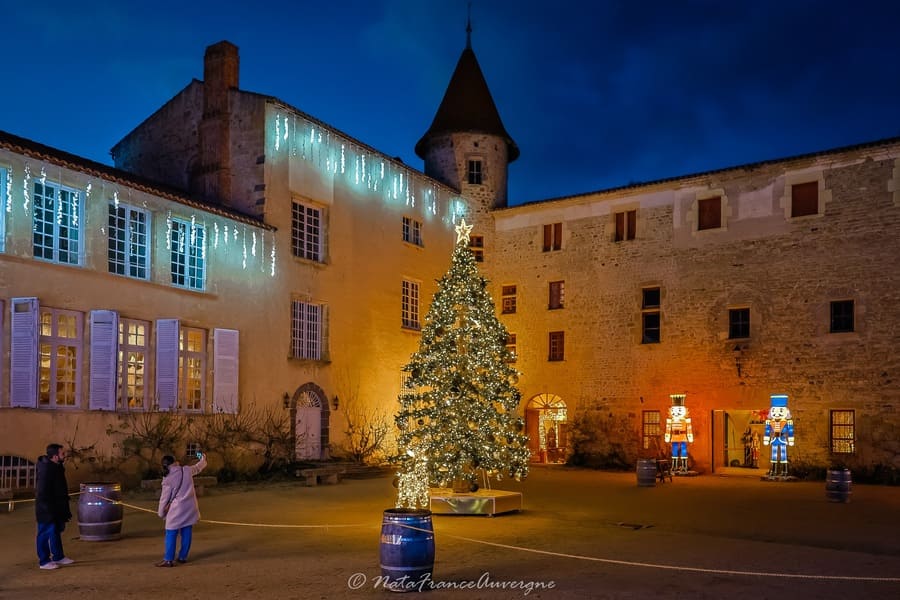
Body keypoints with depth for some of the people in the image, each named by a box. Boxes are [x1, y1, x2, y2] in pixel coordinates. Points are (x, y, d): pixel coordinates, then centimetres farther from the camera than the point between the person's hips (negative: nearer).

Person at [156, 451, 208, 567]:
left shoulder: (167, 479, -10)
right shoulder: (186, 470, -2)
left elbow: (164, 498, -5)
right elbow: (199, 467, 19)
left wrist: (161, 513, 8)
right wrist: (203, 458, 40)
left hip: (176, 510, -4)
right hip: (189, 508, 4)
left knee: (171, 535, 2)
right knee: (186, 533, 10)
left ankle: (168, 559, 0)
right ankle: (183, 557, 17)